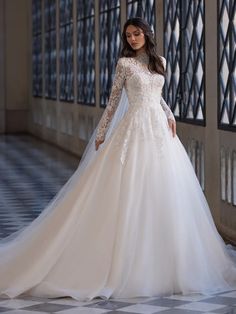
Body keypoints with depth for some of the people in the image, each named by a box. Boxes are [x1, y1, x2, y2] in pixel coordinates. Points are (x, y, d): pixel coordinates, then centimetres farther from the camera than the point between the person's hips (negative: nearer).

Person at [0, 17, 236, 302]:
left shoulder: (160, 61, 14)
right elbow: (114, 100, 1)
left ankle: (159, 257, 13)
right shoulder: (124, 63, -1)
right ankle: (125, 262, 1)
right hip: (135, 129, -5)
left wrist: (170, 115, 7)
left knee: (161, 191, 4)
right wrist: (101, 134, 0)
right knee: (130, 193, -6)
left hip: (160, 129, 5)